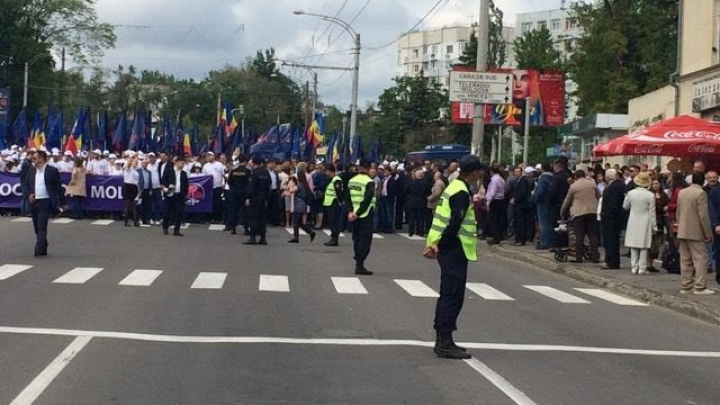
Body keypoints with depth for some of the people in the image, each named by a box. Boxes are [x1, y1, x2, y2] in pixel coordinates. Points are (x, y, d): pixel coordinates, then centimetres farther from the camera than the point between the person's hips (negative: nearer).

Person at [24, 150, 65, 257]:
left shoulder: (52, 171, -6)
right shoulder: (31, 170, 10)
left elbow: (58, 188, -4)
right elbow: (27, 185, 19)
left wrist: (61, 203, -6)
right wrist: (29, 194, 0)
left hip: (45, 203, -6)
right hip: (34, 202, 6)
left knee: (42, 226, -13)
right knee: (37, 227, 10)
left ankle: (39, 249, -17)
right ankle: (43, 249, 19)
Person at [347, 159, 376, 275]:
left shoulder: (352, 181, 7)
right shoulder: (369, 182, -12)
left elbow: (348, 197, 3)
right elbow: (367, 201, -18)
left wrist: (350, 211, -3)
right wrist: (357, 214, -16)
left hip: (355, 215, 6)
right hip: (366, 215, -6)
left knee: (357, 239, 14)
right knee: (365, 240, -4)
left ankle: (358, 264, 18)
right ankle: (360, 266, -10)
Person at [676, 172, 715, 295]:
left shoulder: (682, 193, 9)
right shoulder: (700, 193, -13)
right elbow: (703, 216, -16)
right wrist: (708, 233, -10)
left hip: (682, 232, 7)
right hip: (695, 233, -7)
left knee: (685, 260, 10)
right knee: (700, 259, -3)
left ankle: (686, 286, 13)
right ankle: (699, 287, -6)